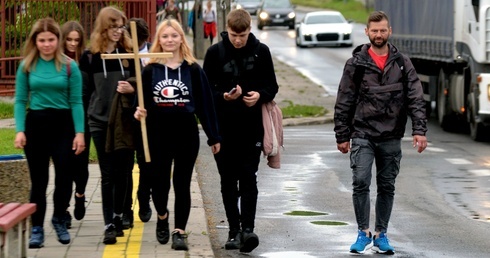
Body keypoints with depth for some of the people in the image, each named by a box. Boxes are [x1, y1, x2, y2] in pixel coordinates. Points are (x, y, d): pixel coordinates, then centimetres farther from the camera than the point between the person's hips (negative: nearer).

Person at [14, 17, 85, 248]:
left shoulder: (69, 66, -1)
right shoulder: (26, 66, 1)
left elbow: (76, 101, -1)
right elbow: (20, 101, 2)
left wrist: (79, 132, -8)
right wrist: (20, 130, -9)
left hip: (63, 124, 0)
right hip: (35, 124, 1)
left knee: (64, 176, -1)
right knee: (38, 179, 5)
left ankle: (59, 220, 22)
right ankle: (37, 227, 13)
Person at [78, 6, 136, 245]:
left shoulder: (129, 54, 4)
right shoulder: (89, 57, 1)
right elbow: (84, 92, 3)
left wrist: (132, 89, -14)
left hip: (125, 121, 2)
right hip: (100, 122, -2)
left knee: (123, 172, 7)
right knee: (108, 175, -3)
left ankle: (117, 216, 24)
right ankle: (109, 225, -4)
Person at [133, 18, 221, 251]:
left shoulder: (193, 70, 2)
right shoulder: (150, 70, 4)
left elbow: (205, 104, 3)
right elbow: (142, 101, 7)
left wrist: (213, 136, 3)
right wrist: (138, 112, -16)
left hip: (186, 133, -1)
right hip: (158, 134, 1)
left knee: (182, 184, 1)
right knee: (159, 182, 6)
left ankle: (179, 232, 6)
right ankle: (162, 218, 34)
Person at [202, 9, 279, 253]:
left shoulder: (261, 51, 2)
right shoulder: (215, 53, 0)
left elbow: (272, 86, 7)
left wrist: (260, 95, -14)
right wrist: (224, 96, -18)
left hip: (252, 127, -1)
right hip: (223, 127, 1)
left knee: (248, 178, -8)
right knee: (228, 180, 7)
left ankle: (247, 228, -13)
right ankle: (234, 230, 14)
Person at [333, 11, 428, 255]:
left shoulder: (402, 63, 5)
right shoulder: (356, 63, 1)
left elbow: (416, 98, 2)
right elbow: (343, 102, 3)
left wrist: (419, 130, -9)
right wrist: (342, 136, 1)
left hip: (391, 137, 2)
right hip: (363, 135, -2)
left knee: (387, 187, 7)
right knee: (361, 182, -11)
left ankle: (380, 234, 17)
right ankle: (364, 232, 1)